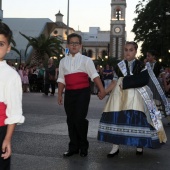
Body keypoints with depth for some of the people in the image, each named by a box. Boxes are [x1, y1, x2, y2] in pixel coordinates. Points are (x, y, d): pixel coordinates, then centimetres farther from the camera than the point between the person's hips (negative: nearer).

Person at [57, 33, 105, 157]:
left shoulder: (86, 60, 1)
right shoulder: (63, 61, 11)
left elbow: (94, 75, -8)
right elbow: (61, 79, 14)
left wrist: (102, 89, -18)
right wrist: (60, 95, 8)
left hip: (82, 92, -4)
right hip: (69, 93, 4)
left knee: (79, 119, -10)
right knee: (71, 120, 9)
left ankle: (83, 146, 12)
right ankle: (73, 147, 23)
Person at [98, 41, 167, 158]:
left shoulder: (140, 65, 1)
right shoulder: (119, 66, 9)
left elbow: (144, 81, -9)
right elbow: (115, 82, 8)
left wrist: (126, 81, -12)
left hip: (135, 96, -3)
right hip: (120, 95, 3)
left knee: (137, 119, -6)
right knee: (116, 119, -4)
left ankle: (139, 145, 14)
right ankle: (115, 147, 4)